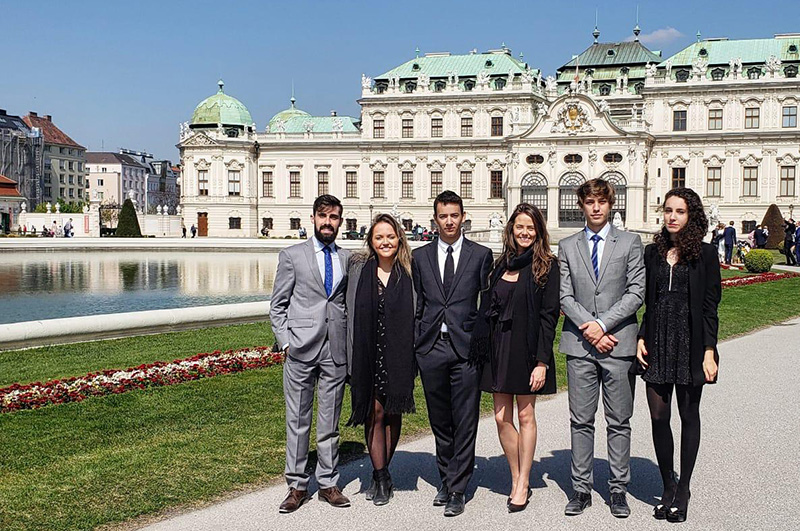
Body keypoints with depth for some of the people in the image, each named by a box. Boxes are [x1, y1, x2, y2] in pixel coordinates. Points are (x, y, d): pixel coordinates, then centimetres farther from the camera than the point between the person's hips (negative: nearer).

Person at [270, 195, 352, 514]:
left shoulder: (348, 259, 12)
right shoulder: (292, 256, 4)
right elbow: (277, 305, 4)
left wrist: (351, 343, 6)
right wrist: (285, 343, -6)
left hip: (336, 352, 2)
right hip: (301, 350, -2)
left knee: (330, 422, 10)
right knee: (298, 421, 4)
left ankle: (328, 483, 21)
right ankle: (297, 486, 15)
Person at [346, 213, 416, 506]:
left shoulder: (409, 272, 0)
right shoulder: (358, 269, 1)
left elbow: (417, 314, 2)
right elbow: (351, 314, 4)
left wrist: (415, 356, -3)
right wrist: (352, 358, 0)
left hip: (399, 355, 1)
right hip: (368, 353, 0)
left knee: (393, 414, 9)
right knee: (374, 413, 2)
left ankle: (381, 474, 25)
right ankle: (381, 477, 12)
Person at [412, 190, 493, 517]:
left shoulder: (481, 255, 4)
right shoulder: (421, 256, 10)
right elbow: (417, 304, 11)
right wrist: (415, 347, 7)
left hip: (466, 347, -2)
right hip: (431, 348, 3)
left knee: (465, 423, 0)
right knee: (440, 421, 13)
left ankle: (457, 490, 8)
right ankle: (446, 479, 27)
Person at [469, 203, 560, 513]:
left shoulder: (547, 266, -4)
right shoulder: (501, 266, 11)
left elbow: (549, 314, -9)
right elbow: (487, 310, 11)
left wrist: (542, 361, -14)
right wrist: (482, 350, 5)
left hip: (527, 348, -5)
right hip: (498, 348, 5)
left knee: (525, 415, 4)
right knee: (501, 417, 5)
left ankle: (522, 485, 15)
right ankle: (517, 480, 20)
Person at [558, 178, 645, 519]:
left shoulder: (630, 243, 5)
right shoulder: (567, 247, 10)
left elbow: (636, 292, -3)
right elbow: (565, 296, 3)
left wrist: (602, 323, -12)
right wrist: (588, 328, -10)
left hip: (619, 343, -1)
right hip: (580, 346, 1)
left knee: (619, 422, 6)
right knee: (581, 421, 6)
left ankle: (618, 489, 16)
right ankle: (581, 489, 16)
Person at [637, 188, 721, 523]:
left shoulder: (705, 255, -2)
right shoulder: (652, 253, 9)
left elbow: (710, 307, -4)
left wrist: (709, 352, -9)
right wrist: (641, 338, 1)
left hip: (690, 344, -3)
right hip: (658, 343, 3)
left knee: (689, 416, 7)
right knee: (658, 416, 2)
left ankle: (683, 489, 19)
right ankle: (668, 487, 17)